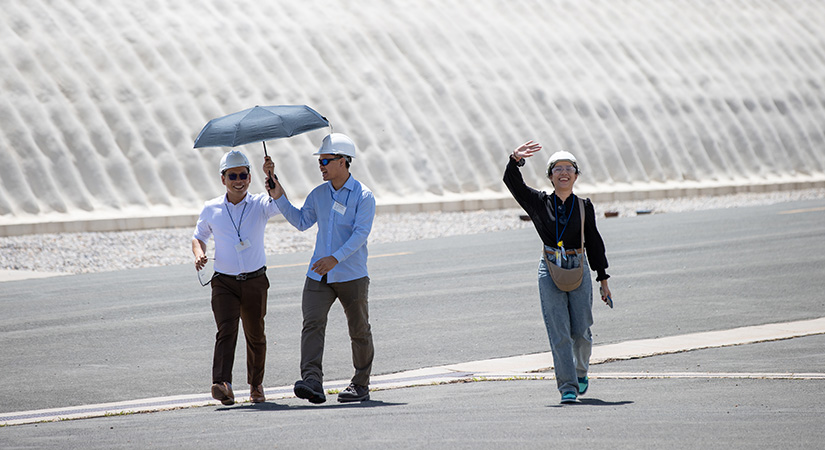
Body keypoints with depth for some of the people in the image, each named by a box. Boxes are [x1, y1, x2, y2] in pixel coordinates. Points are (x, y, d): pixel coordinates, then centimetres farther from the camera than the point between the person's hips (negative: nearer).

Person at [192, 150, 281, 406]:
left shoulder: (260, 205, -1)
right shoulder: (211, 209, 4)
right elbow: (199, 236, 19)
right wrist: (199, 253, -3)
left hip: (255, 281, 0)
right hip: (224, 281, 0)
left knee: (255, 336, 10)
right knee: (226, 329, -18)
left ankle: (256, 385, 29)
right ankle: (223, 385, -33)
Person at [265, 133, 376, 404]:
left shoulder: (363, 196, -8)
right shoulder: (319, 194, 11)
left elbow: (361, 233, -17)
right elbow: (301, 222, 19)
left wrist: (336, 258, -28)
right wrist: (280, 198, 8)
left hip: (352, 276, -4)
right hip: (319, 275, 4)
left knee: (359, 331, 6)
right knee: (312, 323, -15)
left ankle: (361, 385, 19)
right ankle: (312, 380, -26)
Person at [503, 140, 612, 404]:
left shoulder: (584, 208, 7)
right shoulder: (540, 203, 6)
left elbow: (594, 244, 11)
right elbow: (513, 183, -5)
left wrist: (603, 279, 11)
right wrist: (516, 160, -24)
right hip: (550, 272, -1)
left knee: (580, 332, 0)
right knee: (559, 333, -9)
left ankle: (581, 371, 31)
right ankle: (567, 387, -8)